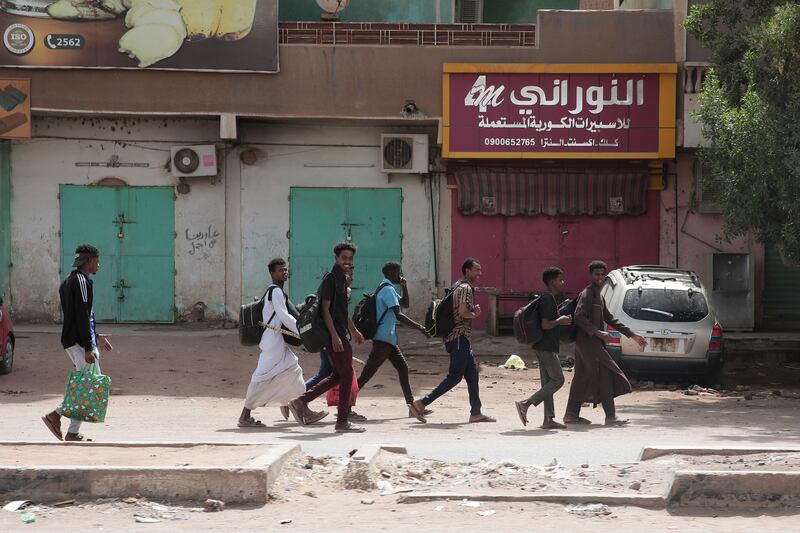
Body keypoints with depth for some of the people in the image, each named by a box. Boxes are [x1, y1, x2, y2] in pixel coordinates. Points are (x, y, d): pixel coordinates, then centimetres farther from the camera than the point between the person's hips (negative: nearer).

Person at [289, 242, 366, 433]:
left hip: (341, 333, 10)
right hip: (335, 334, -10)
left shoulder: (342, 279, 17)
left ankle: (301, 402, 14)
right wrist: (334, 335, -24)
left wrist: (354, 330, 31)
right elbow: (325, 309, -19)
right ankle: (342, 421, 0)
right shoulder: (330, 279, -13)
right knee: (346, 375, -5)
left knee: (338, 376, 13)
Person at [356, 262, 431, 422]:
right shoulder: (388, 290, -15)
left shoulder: (388, 289, 16)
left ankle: (411, 405, 10)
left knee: (403, 368, 9)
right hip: (383, 339, -10)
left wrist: (404, 286, 10)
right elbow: (398, 315, -24)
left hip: (388, 339, 10)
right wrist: (419, 327, -23)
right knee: (367, 374, -9)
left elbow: (405, 303, 26)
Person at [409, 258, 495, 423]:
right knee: (455, 376, -8)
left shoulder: (459, 286, 18)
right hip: (459, 337, -10)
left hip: (462, 338, 10)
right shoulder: (465, 288, -13)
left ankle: (476, 413, 12)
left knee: (472, 373, 10)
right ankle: (421, 404, -10)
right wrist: (474, 314, -5)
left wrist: (474, 311, 7)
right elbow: (463, 312, -25)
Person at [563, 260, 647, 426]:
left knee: (583, 378, 10)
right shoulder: (587, 294, -11)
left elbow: (609, 319, 25)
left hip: (593, 343, 10)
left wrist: (632, 335, 23)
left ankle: (571, 415, 13)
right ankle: (610, 416, -9)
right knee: (604, 376, -9)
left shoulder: (598, 296, 19)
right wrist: (598, 333, -28)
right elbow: (579, 317, -22)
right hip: (588, 342, -10)